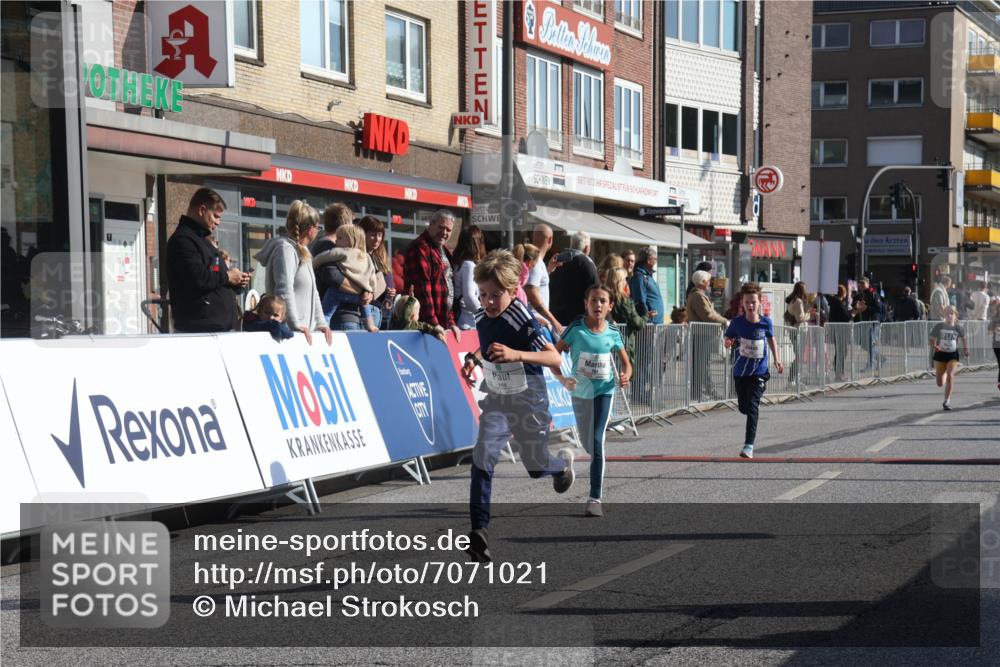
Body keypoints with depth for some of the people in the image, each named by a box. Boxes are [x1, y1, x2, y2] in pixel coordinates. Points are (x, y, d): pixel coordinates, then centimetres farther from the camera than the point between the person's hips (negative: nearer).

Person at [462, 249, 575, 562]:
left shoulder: (522, 320, -24)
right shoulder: (482, 319, -4)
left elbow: (555, 358, -30)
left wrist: (516, 354, -43)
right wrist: (474, 357, 1)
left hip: (529, 400, -4)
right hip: (496, 400, 4)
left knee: (536, 466, 11)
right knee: (483, 456, -17)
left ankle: (563, 462, 48)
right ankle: (479, 529, -17)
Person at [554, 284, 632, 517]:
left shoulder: (613, 334, -4)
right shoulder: (575, 329, -9)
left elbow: (626, 363, 8)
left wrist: (625, 377, -14)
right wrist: (562, 379, -22)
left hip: (604, 391, -1)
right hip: (580, 391, 1)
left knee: (597, 441, -16)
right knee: (588, 444, 15)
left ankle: (595, 498, -15)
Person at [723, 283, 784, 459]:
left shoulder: (766, 322, -5)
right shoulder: (737, 322, -7)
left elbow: (771, 339, 13)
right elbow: (727, 341, 2)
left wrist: (776, 359, 10)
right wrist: (728, 343, -22)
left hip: (759, 371, -2)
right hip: (740, 371, 2)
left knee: (752, 407, -15)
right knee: (743, 408, 14)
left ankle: (749, 445, -15)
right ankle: (751, 427, 50)